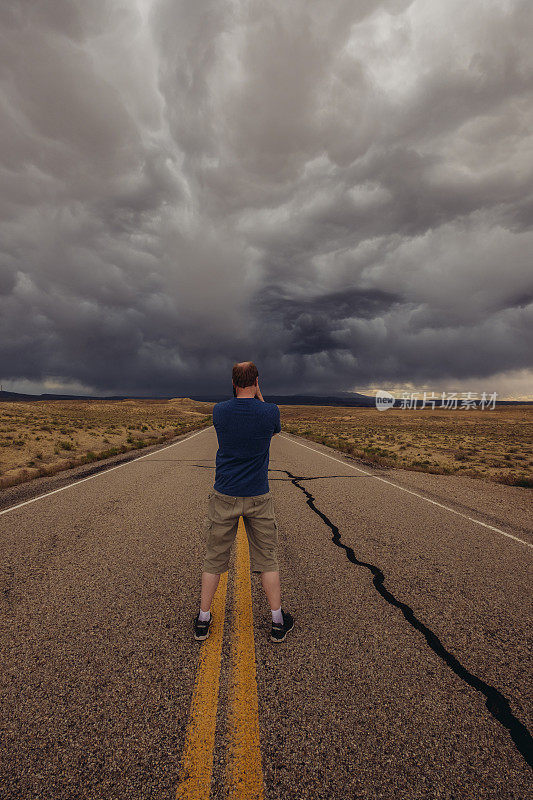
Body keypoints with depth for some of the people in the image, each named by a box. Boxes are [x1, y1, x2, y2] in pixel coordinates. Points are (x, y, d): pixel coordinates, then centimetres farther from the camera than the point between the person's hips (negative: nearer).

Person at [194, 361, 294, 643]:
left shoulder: (219, 411, -8)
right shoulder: (270, 411, -11)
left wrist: (239, 395, 13)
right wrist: (258, 395, 11)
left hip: (224, 496, 1)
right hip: (258, 497, 0)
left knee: (214, 558, 15)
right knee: (267, 559, 15)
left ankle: (202, 620, 29)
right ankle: (278, 621, 27)